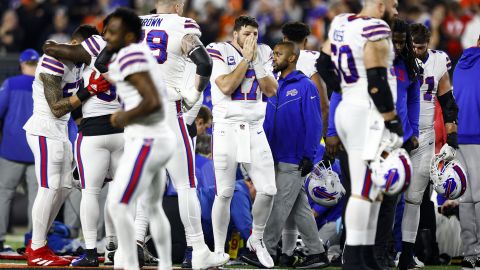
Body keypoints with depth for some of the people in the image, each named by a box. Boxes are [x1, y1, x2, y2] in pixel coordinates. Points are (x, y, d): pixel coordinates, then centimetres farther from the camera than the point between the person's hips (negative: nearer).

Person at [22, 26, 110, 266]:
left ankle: (36, 245, 19)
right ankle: (36, 252, -3)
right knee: (49, 188, -9)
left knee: (63, 188, 12)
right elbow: (57, 108, -23)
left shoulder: (76, 63, 10)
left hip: (60, 132, 10)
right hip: (45, 131, -10)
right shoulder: (53, 63, -20)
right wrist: (88, 91, -31)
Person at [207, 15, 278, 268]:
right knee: (224, 193, -4)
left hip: (254, 130, 4)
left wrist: (257, 61, -8)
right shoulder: (218, 52, -5)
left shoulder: (263, 53, 8)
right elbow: (226, 87, -17)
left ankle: (256, 240, 21)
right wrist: (246, 58, -13)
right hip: (227, 130, -4)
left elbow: (271, 90, 0)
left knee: (268, 190, -2)